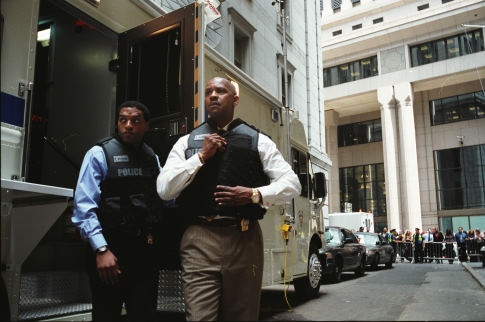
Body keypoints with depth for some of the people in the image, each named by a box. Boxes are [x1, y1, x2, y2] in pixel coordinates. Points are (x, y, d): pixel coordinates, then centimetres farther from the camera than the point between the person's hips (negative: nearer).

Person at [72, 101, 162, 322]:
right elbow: (84, 206, -10)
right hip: (110, 248, -4)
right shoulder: (99, 154, -4)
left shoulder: (152, 157, 12)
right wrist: (101, 250, -19)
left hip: (145, 250, 5)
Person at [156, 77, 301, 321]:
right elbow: (163, 189, 3)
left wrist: (254, 195, -10)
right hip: (199, 241, 0)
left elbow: (292, 184, 7)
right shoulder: (186, 142, 12)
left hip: (244, 240, 1)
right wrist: (201, 156, -4)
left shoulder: (257, 140, 10)